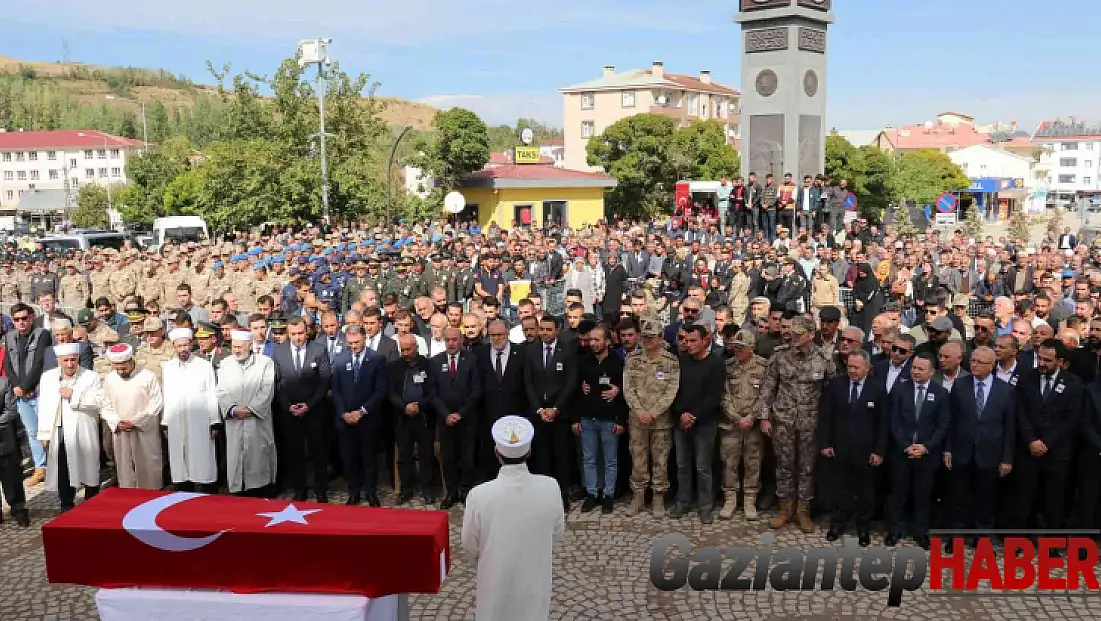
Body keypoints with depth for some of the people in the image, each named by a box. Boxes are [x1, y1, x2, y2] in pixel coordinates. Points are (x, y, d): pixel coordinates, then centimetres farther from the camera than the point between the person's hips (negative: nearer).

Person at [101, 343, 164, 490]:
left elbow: (156, 404, -10)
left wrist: (135, 421, -14)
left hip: (145, 432, -3)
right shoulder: (109, 379, 2)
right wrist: (116, 422, -9)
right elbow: (107, 406, 9)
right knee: (125, 470, 8)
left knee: (149, 470, 3)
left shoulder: (148, 377, -10)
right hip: (120, 433, 3)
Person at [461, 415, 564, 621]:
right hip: (535, 584, 1)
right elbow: (558, 534, -3)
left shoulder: (479, 495, -25)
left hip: (496, 585, -1)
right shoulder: (550, 488, -21)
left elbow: (469, 547, -10)